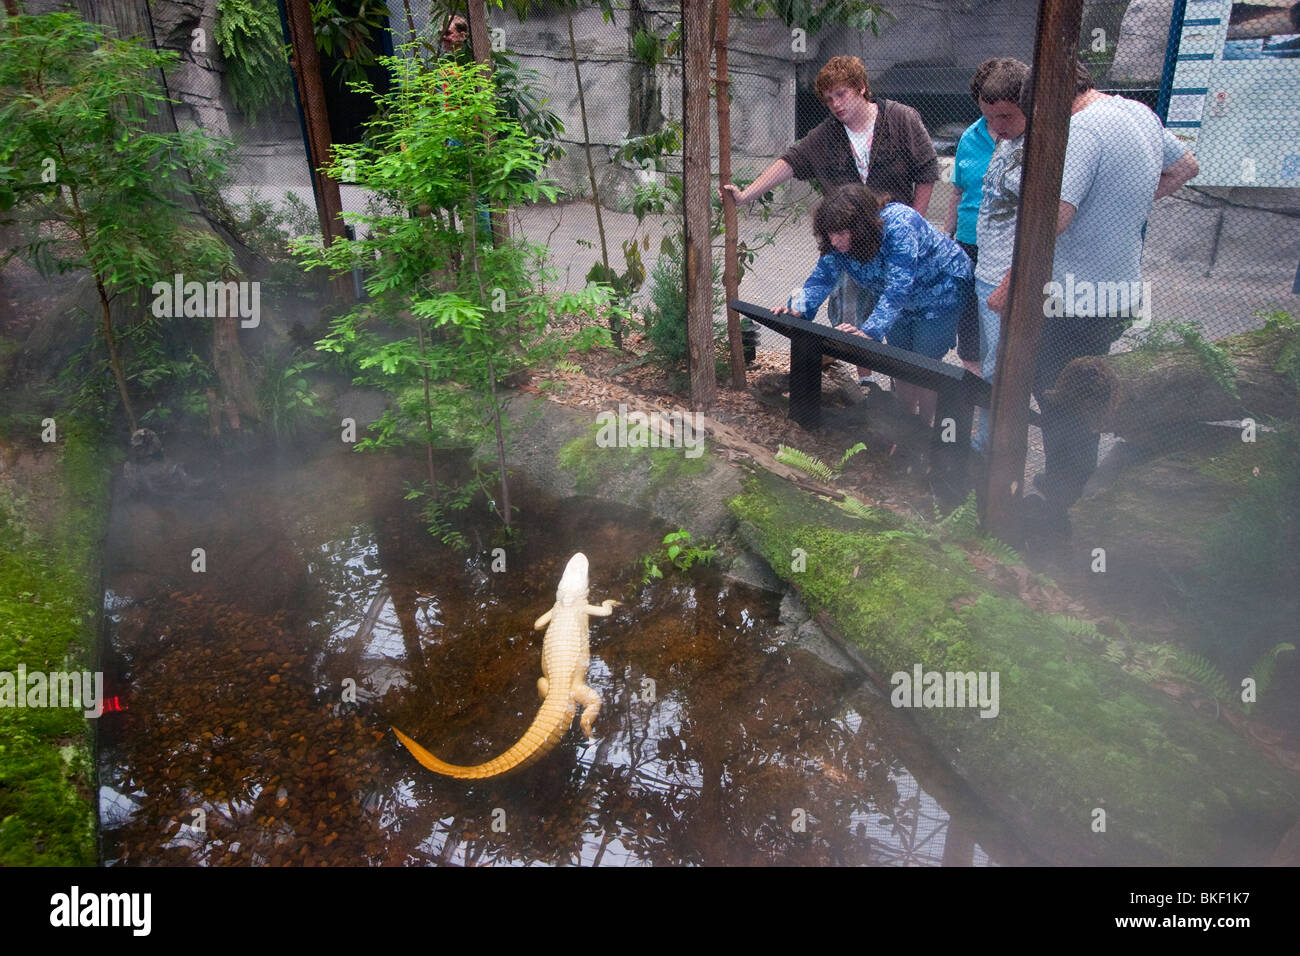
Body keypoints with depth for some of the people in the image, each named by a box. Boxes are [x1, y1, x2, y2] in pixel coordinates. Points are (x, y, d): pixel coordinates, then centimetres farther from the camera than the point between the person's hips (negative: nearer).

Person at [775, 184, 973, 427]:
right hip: (902, 304, 6)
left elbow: (897, 290, -44)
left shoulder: (899, 227, -39)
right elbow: (822, 276, -14)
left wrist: (869, 330, -53)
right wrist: (798, 307, -33)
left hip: (940, 293, -6)